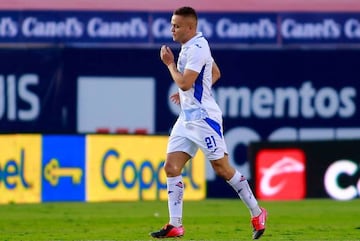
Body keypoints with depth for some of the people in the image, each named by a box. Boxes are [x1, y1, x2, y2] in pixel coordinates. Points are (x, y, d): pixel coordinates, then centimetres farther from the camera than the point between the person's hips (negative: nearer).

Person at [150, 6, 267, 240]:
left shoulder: (197, 48, -17)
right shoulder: (193, 46, 14)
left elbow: (184, 83, -24)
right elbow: (216, 74, 25)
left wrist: (170, 63, -10)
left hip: (203, 117, -10)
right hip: (187, 118, 10)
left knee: (223, 168, -3)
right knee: (171, 167, 0)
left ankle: (257, 213, 11)